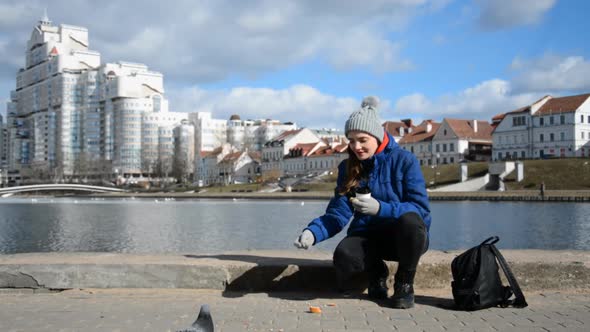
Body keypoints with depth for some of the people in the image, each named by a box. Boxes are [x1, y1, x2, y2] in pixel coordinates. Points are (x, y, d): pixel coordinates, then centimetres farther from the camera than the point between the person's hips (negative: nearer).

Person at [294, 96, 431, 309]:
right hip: (369, 236, 3)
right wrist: (313, 232, -24)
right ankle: (376, 273, 7)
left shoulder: (404, 160, -8)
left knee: (409, 220, -38)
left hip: (404, 237, -2)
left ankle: (405, 284, -9)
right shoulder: (348, 168, 3)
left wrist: (380, 209, -32)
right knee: (343, 258, -31)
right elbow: (337, 214, -4)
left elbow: (420, 209, -16)